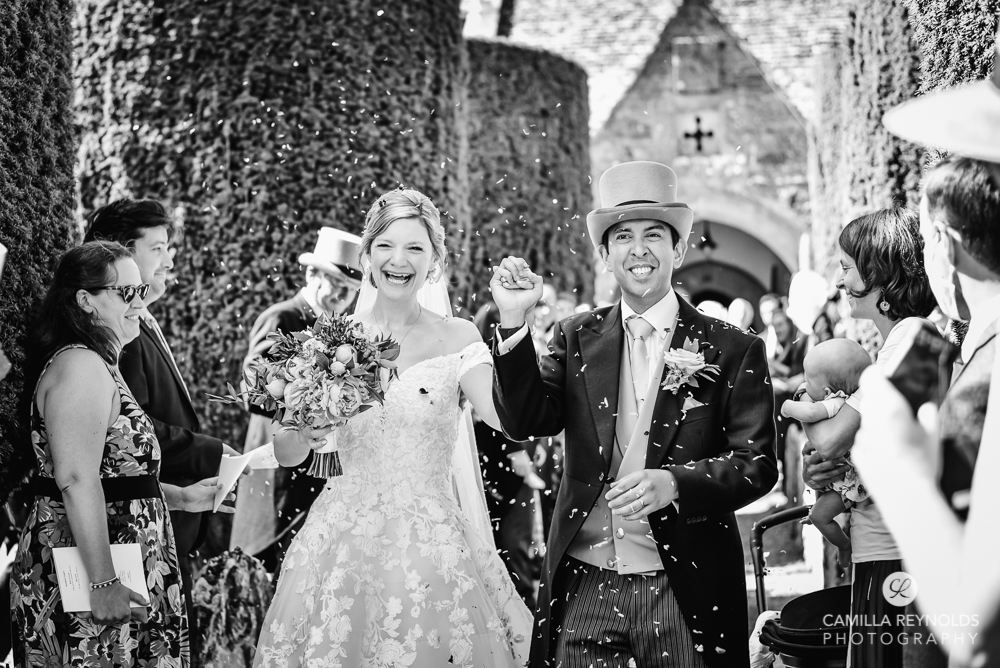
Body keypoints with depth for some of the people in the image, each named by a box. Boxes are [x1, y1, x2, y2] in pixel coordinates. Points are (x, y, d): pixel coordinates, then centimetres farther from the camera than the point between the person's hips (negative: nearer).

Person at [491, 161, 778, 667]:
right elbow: (523, 422, -4)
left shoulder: (732, 350, -1)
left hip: (683, 591, -1)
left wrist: (674, 484, -23)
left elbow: (758, 464, -6)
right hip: (583, 586, 2)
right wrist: (513, 320, -15)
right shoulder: (576, 338, 7)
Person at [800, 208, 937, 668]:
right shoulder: (902, 336, 16)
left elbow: (830, 440, -17)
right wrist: (816, 469, -3)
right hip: (880, 550, 9)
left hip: (893, 559, -9)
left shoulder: (913, 333, -15)